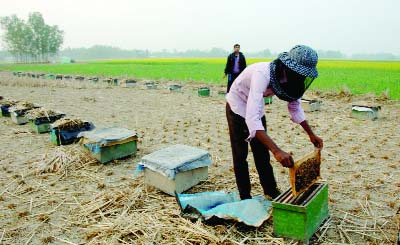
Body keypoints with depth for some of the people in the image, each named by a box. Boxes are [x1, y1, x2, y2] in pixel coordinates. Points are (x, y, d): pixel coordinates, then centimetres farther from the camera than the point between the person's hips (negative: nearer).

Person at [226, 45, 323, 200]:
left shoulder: (289, 77, -17)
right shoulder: (262, 74, -40)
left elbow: (295, 106, 1)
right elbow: (251, 118, -49)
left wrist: (311, 135, 0)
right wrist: (277, 151, -55)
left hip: (256, 108, 6)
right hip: (238, 107, -6)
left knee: (262, 153, 13)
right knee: (240, 155, 3)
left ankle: (271, 192, 26)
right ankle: (245, 197, 17)